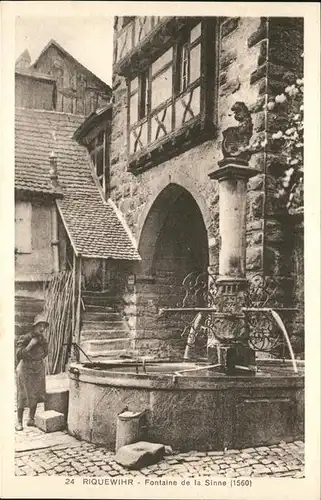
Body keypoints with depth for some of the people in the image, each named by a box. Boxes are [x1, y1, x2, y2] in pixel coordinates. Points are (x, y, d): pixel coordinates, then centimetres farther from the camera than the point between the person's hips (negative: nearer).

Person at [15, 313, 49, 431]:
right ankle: (19, 422, 10)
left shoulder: (43, 340, 1)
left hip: (38, 370, 5)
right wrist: (30, 345, -29)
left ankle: (31, 419, 22)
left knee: (35, 396, 9)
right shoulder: (24, 339, -15)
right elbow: (19, 355, -25)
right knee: (23, 397, -1)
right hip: (25, 369, -5)